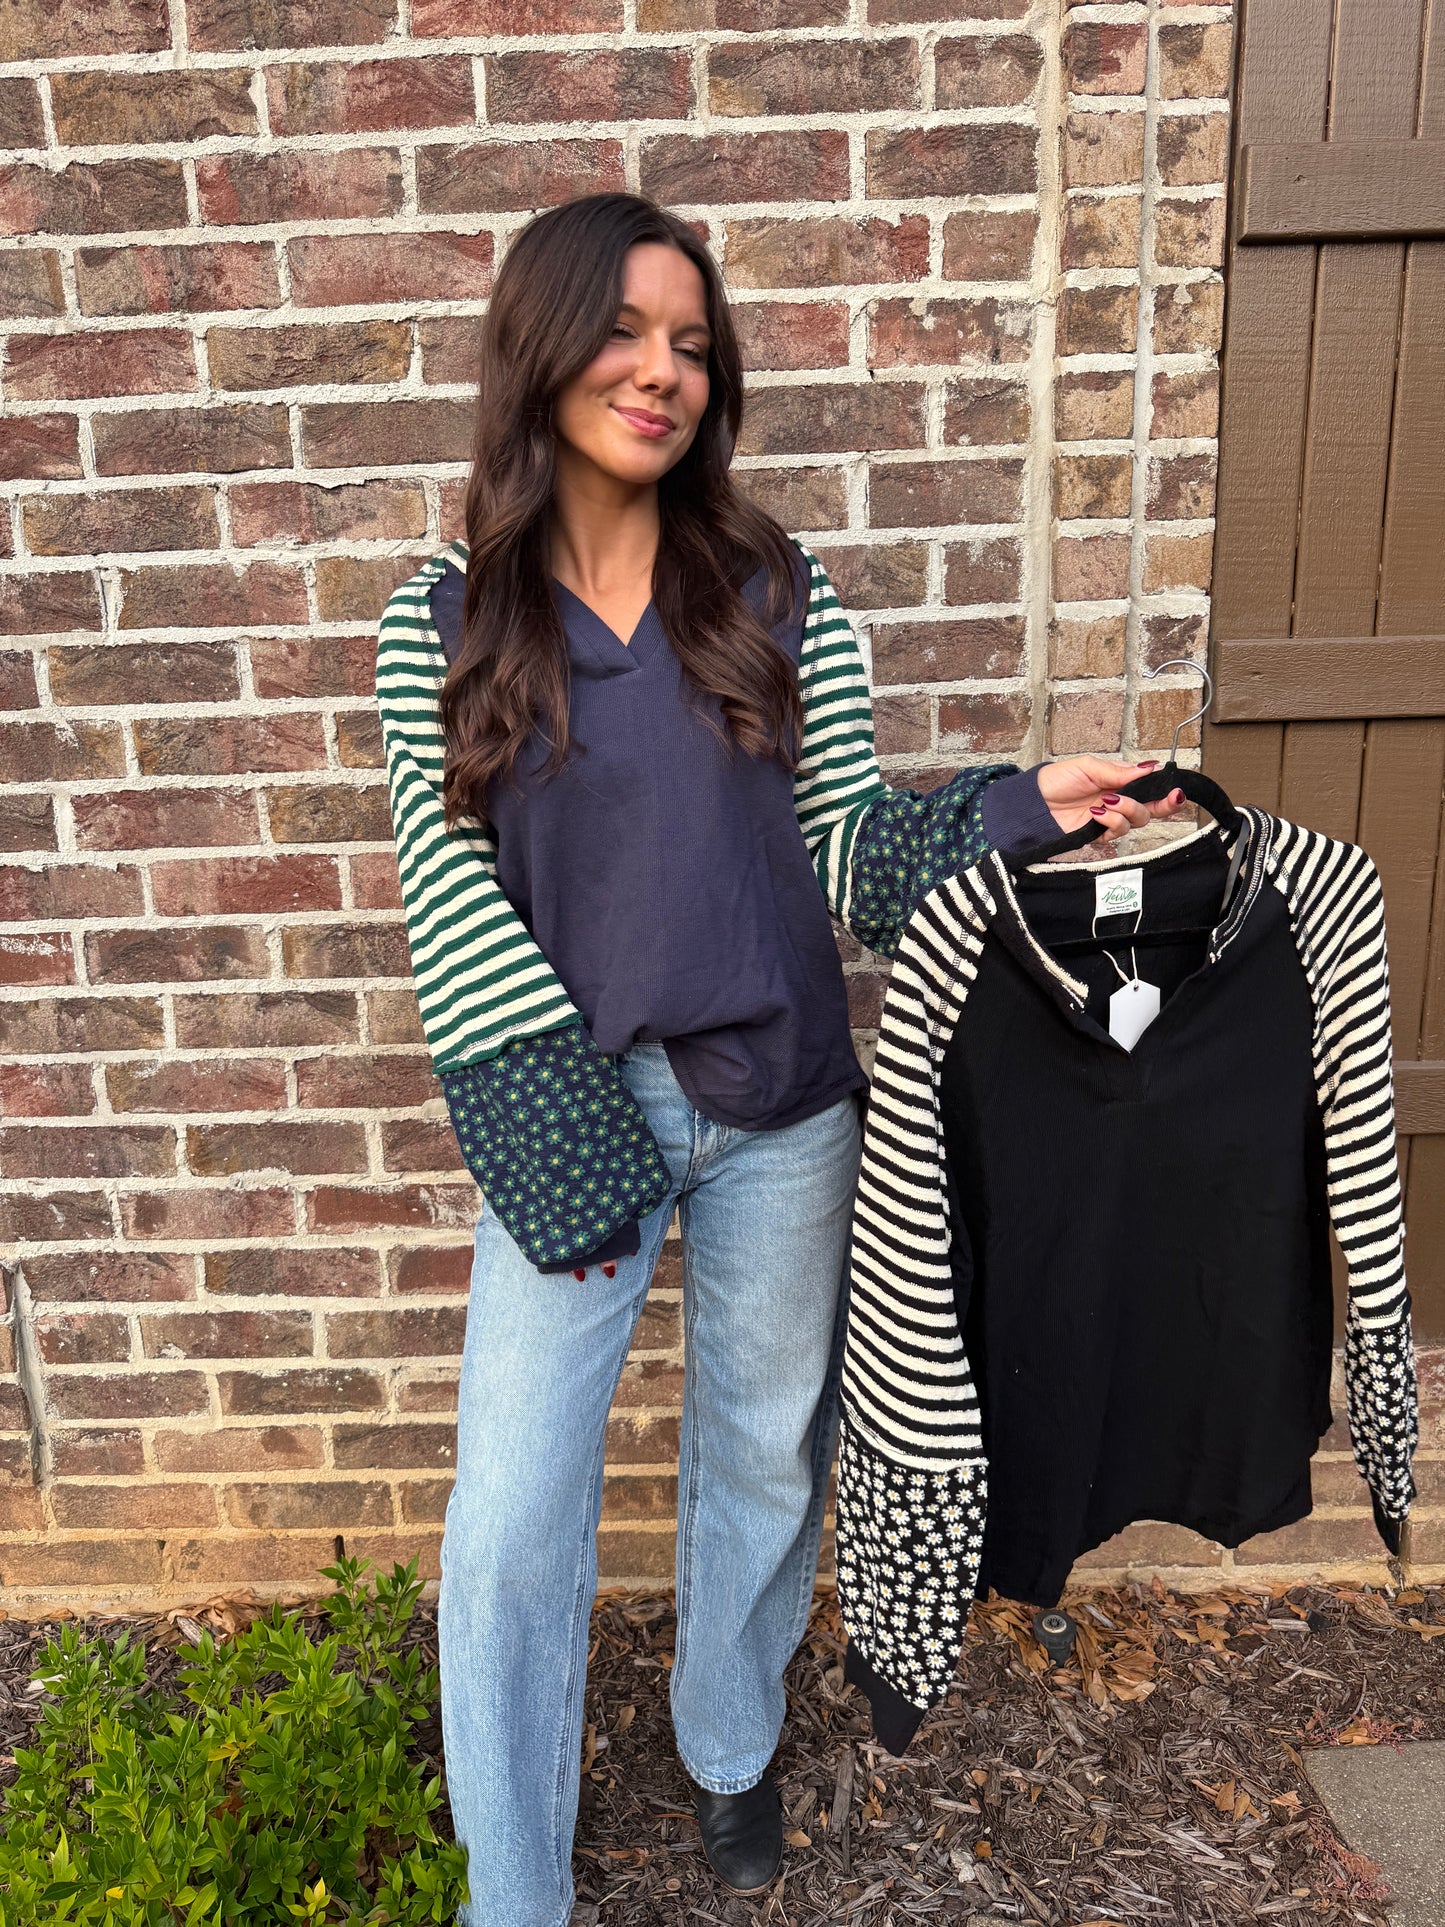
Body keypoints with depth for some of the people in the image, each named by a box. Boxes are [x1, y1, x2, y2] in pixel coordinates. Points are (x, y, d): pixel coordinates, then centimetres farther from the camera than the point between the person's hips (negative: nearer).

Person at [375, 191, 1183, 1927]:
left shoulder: (777, 595, 1)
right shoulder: (446, 622, -1)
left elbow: (846, 848, 0)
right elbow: (449, 890, -5)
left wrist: (1018, 808, -17)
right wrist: (558, 1126, -12)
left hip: (776, 1105, 2)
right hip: (567, 1110, -1)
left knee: (762, 1461, 18)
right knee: (510, 1524, 3)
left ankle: (728, 1749, 48)